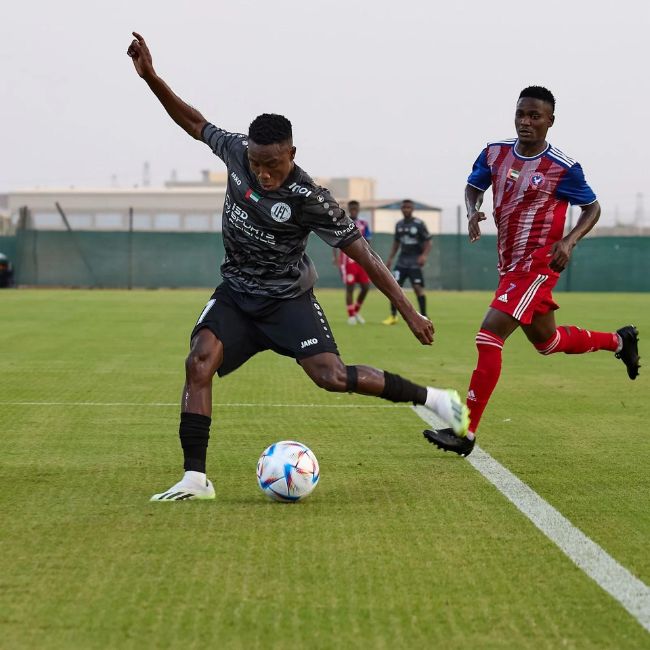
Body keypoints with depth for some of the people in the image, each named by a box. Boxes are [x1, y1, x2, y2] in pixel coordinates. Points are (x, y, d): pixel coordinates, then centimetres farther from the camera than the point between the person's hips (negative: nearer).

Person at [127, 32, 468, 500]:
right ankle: (195, 480, -20)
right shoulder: (237, 151, -9)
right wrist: (150, 77, 1)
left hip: (287, 299, -4)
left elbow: (361, 252, -19)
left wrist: (408, 310, -20)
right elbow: (194, 122, 9)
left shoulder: (309, 198, -23)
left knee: (333, 377, -20)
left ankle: (434, 399, 0)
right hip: (235, 295, 4)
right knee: (199, 363, -21)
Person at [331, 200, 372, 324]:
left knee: (365, 287, 1)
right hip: (347, 260, -4)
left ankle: (356, 311, 21)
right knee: (350, 287, -4)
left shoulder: (364, 224, 9)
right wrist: (335, 257, -16)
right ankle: (351, 315, 6)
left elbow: (367, 243, 15)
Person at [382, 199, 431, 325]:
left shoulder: (419, 224, -5)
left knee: (418, 287, -11)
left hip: (415, 262, -5)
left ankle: (424, 317, -4)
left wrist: (424, 255, -21)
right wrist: (390, 258, 14)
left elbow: (428, 243, -5)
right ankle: (393, 316, 5)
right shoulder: (399, 225, 10)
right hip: (402, 261, 5)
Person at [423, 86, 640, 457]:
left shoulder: (562, 168, -12)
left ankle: (466, 433, -16)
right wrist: (473, 211, -5)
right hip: (510, 265, 8)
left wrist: (570, 241, -17)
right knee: (547, 342, 23)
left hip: (537, 265, -8)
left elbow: (592, 207, 0)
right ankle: (619, 340, 48)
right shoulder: (495, 154, 2)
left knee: (490, 335, -19)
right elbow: (475, 186, 18)